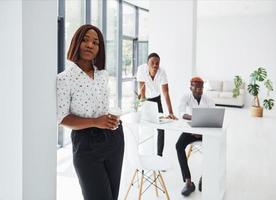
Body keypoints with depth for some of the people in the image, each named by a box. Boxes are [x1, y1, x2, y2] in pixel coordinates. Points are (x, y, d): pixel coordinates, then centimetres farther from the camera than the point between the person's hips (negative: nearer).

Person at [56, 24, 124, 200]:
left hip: (114, 138, 6)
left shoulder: (104, 74, 6)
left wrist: (112, 118, 3)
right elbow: (62, 118, -13)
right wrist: (95, 122, -22)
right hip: (86, 144, -6)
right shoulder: (64, 79, -12)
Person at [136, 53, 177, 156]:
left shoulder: (162, 72, -27)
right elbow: (142, 88, -27)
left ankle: (159, 154, 9)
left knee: (161, 128, -4)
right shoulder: (141, 69, -28)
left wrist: (170, 112, -39)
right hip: (144, 98, -1)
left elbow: (166, 93, -31)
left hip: (156, 98, 1)